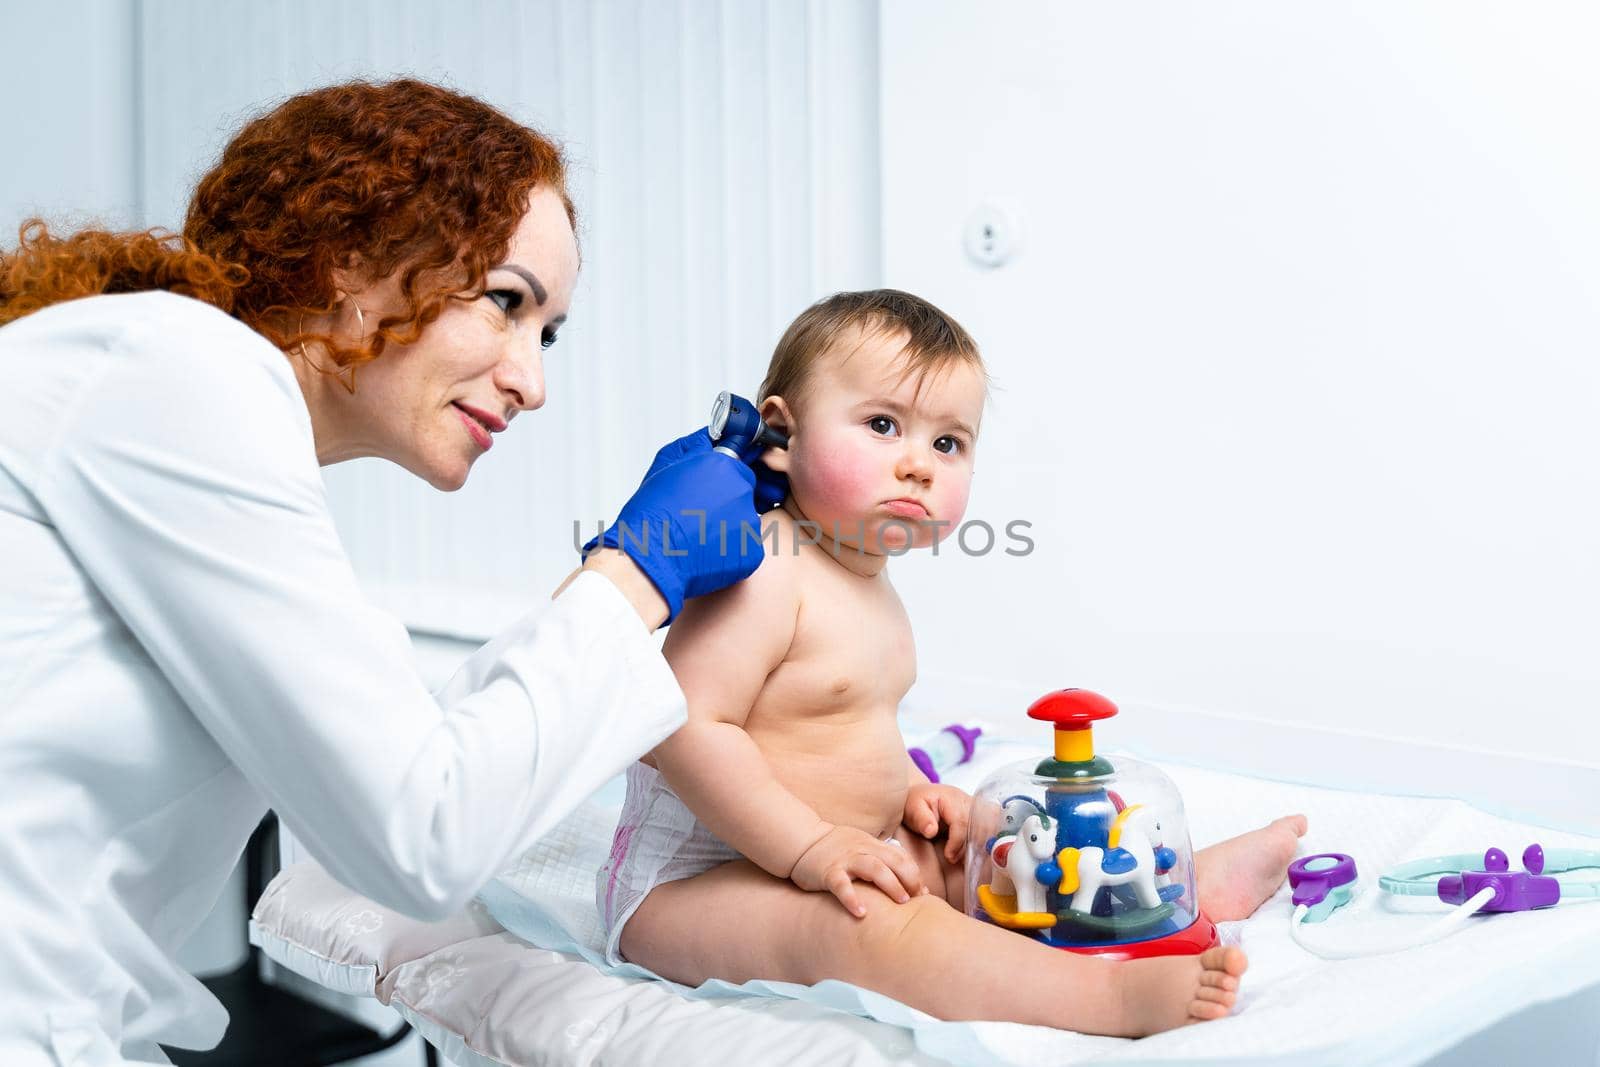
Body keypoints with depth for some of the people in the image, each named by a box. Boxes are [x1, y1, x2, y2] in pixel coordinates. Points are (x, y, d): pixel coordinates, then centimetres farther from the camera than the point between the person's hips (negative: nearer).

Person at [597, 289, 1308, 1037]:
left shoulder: (867, 579, 12)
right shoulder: (766, 574, -23)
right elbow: (683, 728, -30)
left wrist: (907, 791, 6)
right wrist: (811, 847, -28)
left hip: (824, 853, 11)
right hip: (694, 882, -11)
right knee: (874, 927, -32)